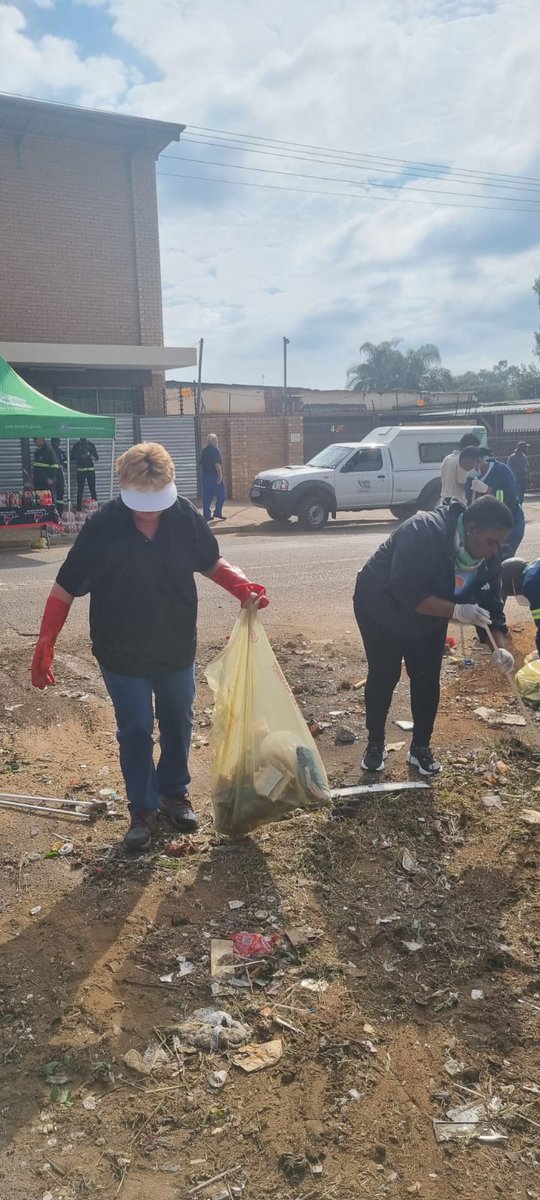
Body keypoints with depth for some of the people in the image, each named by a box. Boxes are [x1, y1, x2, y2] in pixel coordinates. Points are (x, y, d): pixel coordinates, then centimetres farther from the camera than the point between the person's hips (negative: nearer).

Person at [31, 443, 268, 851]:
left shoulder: (186, 517, -15)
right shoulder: (102, 527, -21)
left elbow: (213, 564, 2)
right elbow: (65, 589, -14)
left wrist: (243, 587, -18)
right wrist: (45, 645, -20)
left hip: (178, 649, 3)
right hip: (122, 655, -3)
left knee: (178, 724, 18)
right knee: (135, 732, 9)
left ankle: (175, 792, 41)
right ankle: (143, 809, 28)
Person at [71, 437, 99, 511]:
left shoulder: (91, 445, 10)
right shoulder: (76, 445, 7)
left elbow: (97, 457, 9)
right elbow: (71, 457, 2)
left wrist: (91, 457, -13)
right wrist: (79, 457, -15)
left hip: (91, 469, 1)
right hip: (80, 470, -1)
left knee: (93, 490, -2)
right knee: (80, 490, -1)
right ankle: (78, 509, 3)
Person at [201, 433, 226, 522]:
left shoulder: (204, 451, 14)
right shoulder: (215, 450, -10)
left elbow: (201, 464, 18)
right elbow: (217, 464, -19)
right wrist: (220, 474, -18)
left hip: (206, 475, 7)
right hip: (214, 475, -7)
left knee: (207, 496, 6)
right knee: (221, 495, 1)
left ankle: (206, 515, 4)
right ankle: (217, 513, -4)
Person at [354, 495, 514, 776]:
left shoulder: (487, 557, -16)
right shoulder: (423, 532, -39)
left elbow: (490, 602, -10)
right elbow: (407, 594, -41)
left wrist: (500, 646, -24)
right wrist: (457, 611, -44)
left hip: (428, 619, 5)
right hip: (381, 609, -5)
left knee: (427, 680, 3)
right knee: (383, 676, 3)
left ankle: (421, 748, 19)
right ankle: (375, 744, 22)